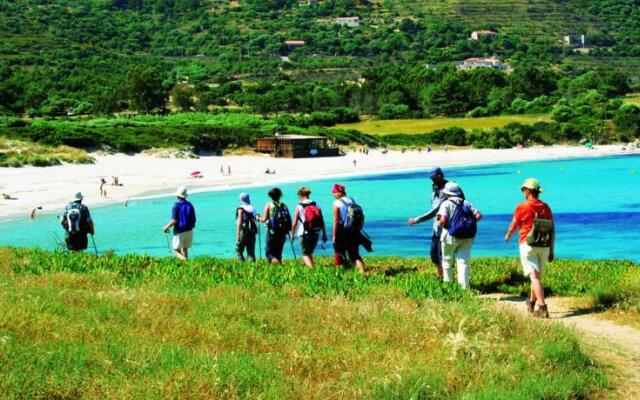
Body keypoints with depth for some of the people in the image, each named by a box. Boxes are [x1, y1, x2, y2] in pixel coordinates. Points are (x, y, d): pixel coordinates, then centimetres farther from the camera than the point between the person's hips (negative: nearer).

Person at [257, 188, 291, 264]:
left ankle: (274, 260, -27)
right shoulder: (284, 206, 5)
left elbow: (264, 219, -8)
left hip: (271, 233, -3)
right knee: (278, 253, 16)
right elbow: (289, 221, 3)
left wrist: (259, 218, 13)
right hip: (282, 233, 4)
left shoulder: (269, 205, -4)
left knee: (269, 252, 1)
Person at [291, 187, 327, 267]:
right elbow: (322, 221, 6)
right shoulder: (316, 206, 6)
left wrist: (292, 234, 6)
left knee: (305, 254, -2)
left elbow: (294, 223, -5)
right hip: (316, 233, 4)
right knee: (310, 253, 20)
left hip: (304, 234, -4)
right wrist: (324, 234, 12)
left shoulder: (299, 207, -5)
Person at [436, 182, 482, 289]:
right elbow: (479, 215, 3)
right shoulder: (467, 203, 10)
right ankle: (464, 286, -7)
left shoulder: (446, 204, -7)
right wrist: (469, 221, 14)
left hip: (451, 237, -4)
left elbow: (443, 220, -20)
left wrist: (439, 224, 1)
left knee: (447, 261, 13)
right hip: (467, 238, 4)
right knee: (463, 262, 3)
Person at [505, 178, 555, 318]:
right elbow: (552, 230, 6)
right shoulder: (546, 207, 6)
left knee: (534, 276, -11)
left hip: (528, 245, -5)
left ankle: (542, 307, -24)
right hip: (544, 247, 5)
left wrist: (508, 236, 27)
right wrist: (551, 251, 12)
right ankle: (531, 303, 37)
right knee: (537, 275, 20)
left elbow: (513, 226, 4)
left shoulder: (522, 207, -7)